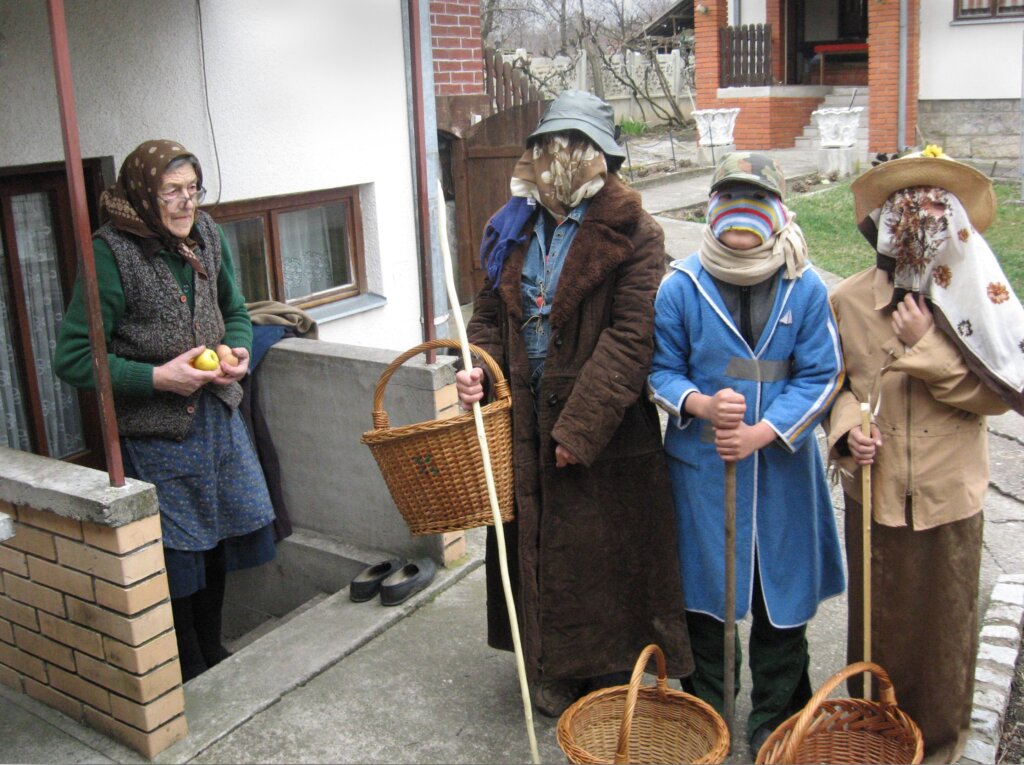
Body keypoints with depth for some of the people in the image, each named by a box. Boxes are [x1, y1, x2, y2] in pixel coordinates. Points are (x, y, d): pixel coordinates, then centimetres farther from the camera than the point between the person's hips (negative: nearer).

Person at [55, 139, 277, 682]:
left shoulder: (206, 237, 1)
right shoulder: (112, 254, -18)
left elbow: (234, 311, 16)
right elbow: (73, 358, -16)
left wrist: (239, 351, -5)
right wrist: (157, 377, -23)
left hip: (217, 414, 6)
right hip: (154, 433, -6)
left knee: (218, 538, 18)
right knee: (176, 554, 6)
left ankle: (213, 651, 40)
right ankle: (190, 674, 28)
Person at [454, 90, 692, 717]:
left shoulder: (633, 235, -11)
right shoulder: (513, 228, 8)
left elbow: (630, 338, -18)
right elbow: (491, 316, 14)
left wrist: (580, 427, -21)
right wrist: (477, 370, -7)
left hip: (604, 432, -5)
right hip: (527, 427, 6)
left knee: (604, 555, 6)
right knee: (540, 545, 16)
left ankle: (612, 682, 26)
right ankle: (555, 672, 35)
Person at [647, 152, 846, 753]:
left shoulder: (806, 288, -3)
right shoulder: (681, 286, -4)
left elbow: (822, 378, -3)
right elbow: (660, 369, 1)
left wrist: (761, 433, -16)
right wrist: (703, 406, -19)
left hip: (783, 466, 1)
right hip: (700, 466, 0)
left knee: (781, 597, 10)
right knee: (702, 591, 10)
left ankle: (776, 724, 30)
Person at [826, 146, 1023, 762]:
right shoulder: (850, 299, -2)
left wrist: (924, 345, -17)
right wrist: (848, 426, -12)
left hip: (947, 492, -1)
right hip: (872, 488, 1)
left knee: (942, 618, 14)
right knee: (875, 618, 14)